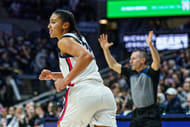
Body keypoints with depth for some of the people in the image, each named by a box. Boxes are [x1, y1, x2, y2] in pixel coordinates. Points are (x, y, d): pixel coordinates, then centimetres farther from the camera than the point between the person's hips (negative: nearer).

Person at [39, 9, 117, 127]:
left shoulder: (64, 40, 0)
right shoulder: (79, 39, 27)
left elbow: (86, 56, -19)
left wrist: (66, 80, -17)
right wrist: (54, 75, 27)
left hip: (83, 92, -8)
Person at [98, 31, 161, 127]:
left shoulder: (150, 72, -8)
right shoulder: (131, 72, 10)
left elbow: (157, 61, -29)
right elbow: (113, 65, 16)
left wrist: (150, 45, -42)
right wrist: (105, 49, 7)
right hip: (137, 114, 7)